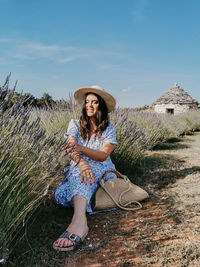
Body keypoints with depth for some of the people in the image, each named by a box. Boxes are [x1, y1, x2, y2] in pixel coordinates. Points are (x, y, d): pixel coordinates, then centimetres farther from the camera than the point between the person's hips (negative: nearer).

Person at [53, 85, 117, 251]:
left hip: (102, 170, -5)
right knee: (79, 171, -33)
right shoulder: (75, 124, 7)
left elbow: (103, 155, -15)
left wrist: (80, 148, -35)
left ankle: (77, 220, -62)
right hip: (78, 169, 5)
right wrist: (81, 162, -37)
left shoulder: (109, 129, 2)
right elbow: (71, 149, -12)